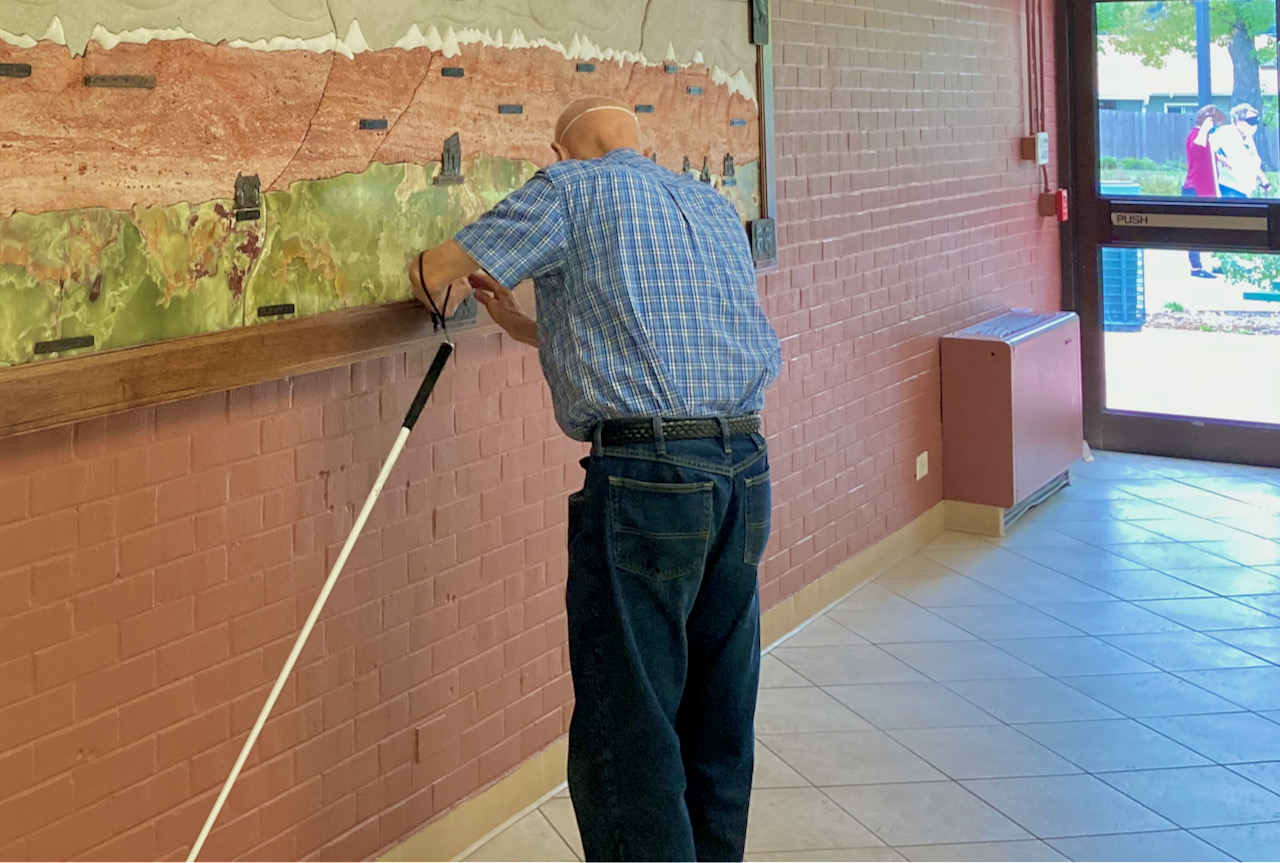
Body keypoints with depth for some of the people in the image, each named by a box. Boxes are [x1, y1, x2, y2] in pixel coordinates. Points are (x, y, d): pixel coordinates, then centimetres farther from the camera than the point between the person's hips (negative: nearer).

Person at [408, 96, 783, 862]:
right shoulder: (714, 207, 22)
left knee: (627, 732, -3)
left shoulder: (572, 188, 3)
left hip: (645, 473, -7)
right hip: (747, 463, 7)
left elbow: (433, 275, 7)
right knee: (720, 719, 16)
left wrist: (446, 295, 30)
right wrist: (526, 328, 34)